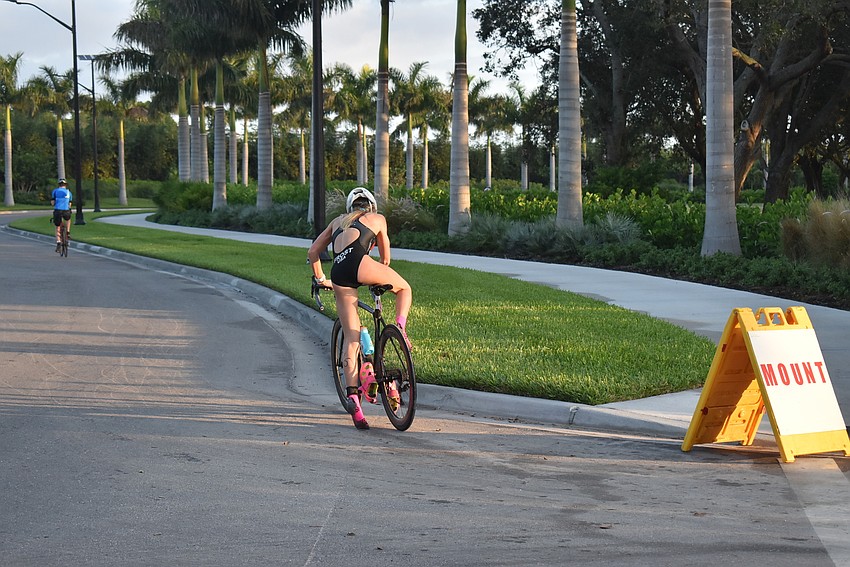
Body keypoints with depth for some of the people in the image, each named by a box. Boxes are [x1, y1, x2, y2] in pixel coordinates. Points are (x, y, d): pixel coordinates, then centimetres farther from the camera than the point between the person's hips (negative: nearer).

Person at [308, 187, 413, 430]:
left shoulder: (338, 221, 34)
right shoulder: (377, 218, 26)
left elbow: (313, 252, 33)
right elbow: (385, 258, 34)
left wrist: (320, 279, 45)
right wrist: (380, 280, 51)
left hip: (338, 273, 3)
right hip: (359, 263, -3)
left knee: (350, 339, 6)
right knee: (404, 288, 25)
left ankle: (352, 395, -6)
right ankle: (399, 327, 0)